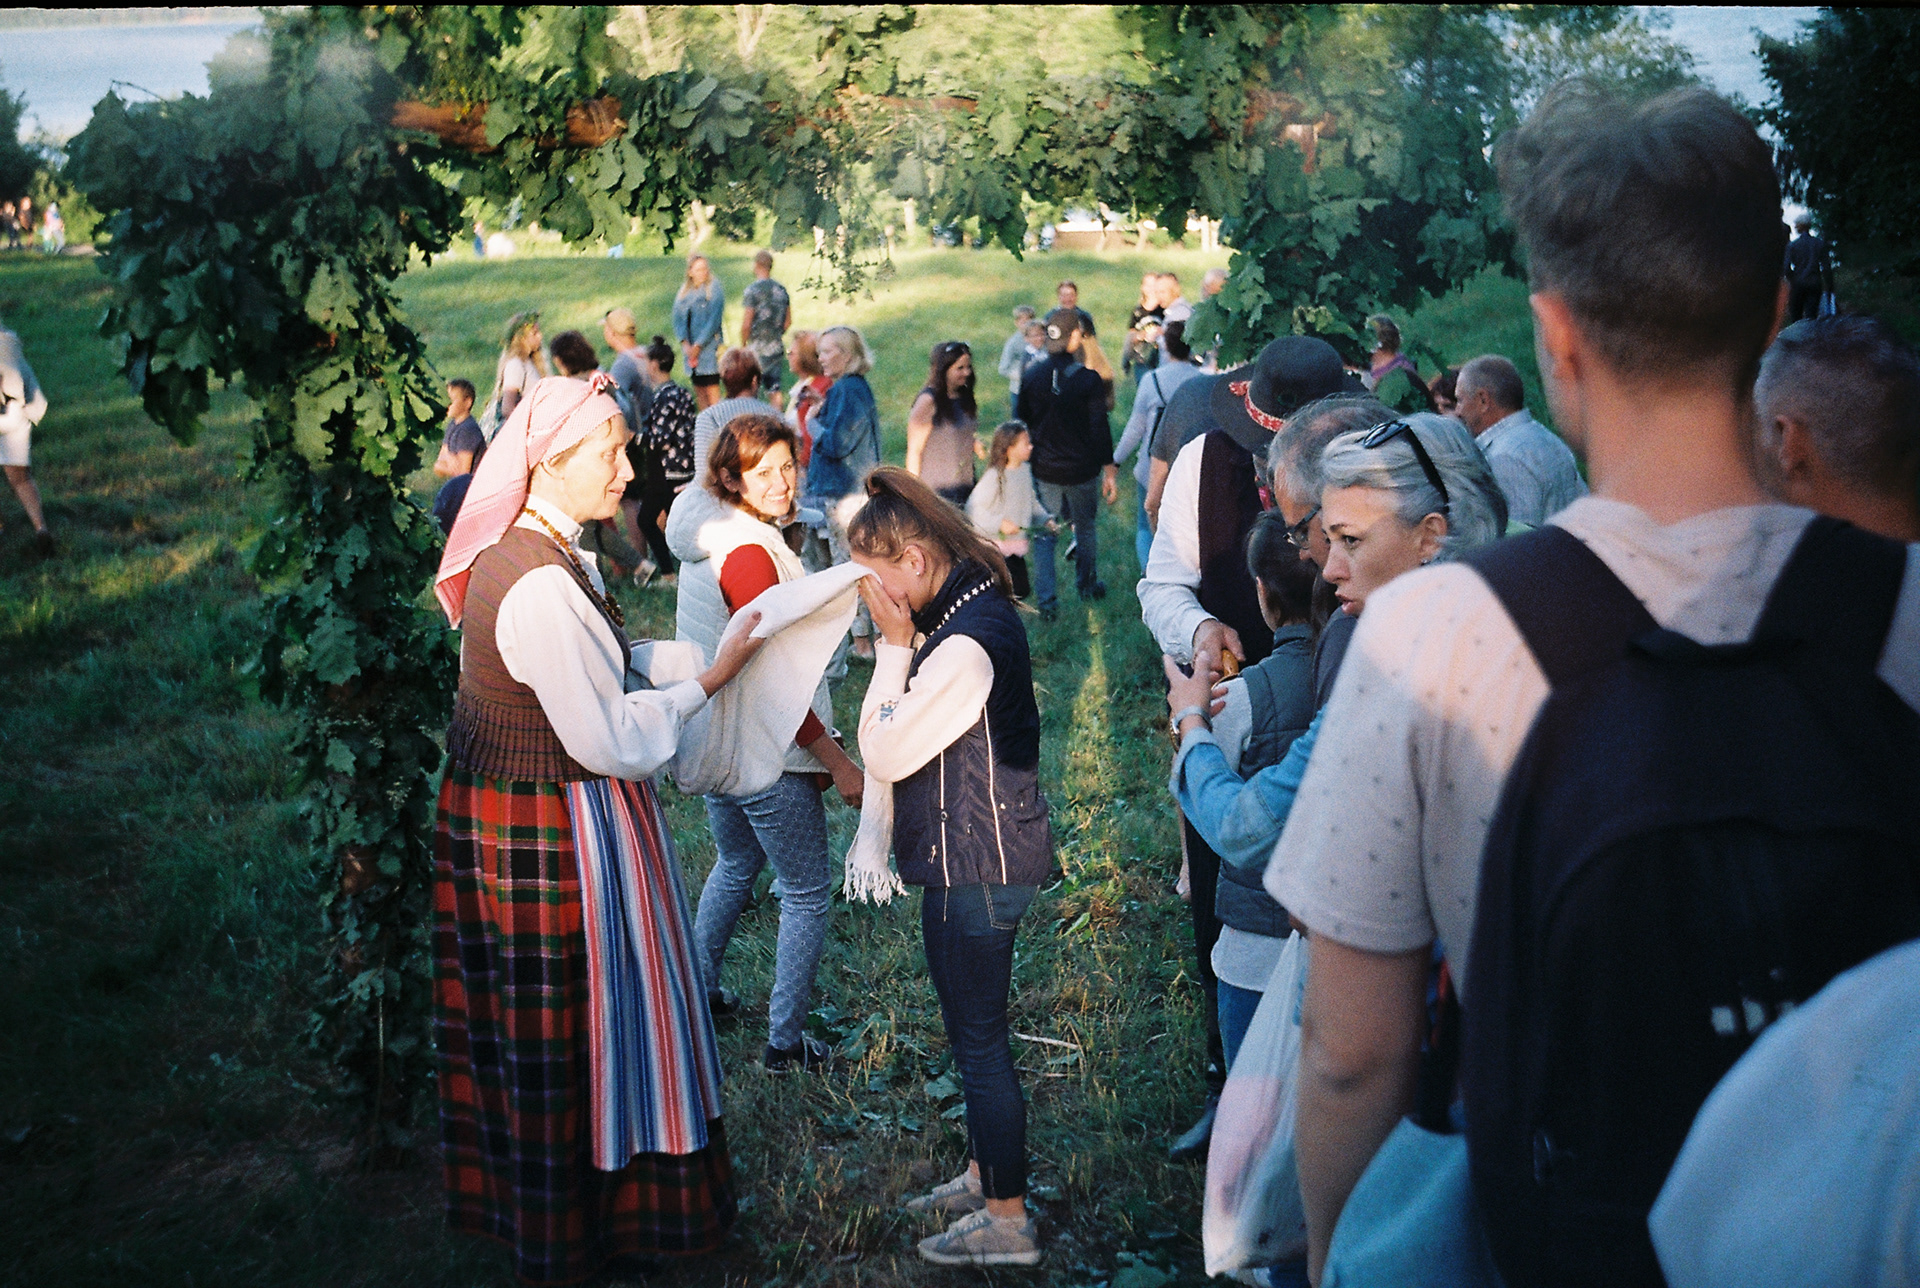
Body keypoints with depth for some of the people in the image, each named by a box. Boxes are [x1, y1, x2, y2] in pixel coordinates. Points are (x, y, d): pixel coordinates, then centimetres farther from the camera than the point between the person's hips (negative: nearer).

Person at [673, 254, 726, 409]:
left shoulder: (714, 288, -4)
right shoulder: (684, 291, 12)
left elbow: (714, 321, -9)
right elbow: (678, 319, 8)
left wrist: (698, 345, -11)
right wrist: (684, 343, -8)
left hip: (709, 347, -5)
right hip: (690, 347, 5)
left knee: (712, 390, -10)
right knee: (698, 390, 8)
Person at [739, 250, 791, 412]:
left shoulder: (752, 290, -11)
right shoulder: (781, 290, 7)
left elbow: (746, 324, -12)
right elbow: (788, 321, 12)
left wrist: (743, 345, 1)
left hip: (757, 349, -5)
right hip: (777, 348, 5)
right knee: (775, 390, 8)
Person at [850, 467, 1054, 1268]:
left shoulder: (963, 646, -26)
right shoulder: (979, 609, 5)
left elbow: (883, 754, -20)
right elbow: (892, 743, 12)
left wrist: (894, 645, -17)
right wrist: (904, 644, 0)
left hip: (975, 868, -10)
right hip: (979, 857, 10)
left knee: (979, 1042, 3)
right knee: (975, 1031, 23)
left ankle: (1007, 1222, 16)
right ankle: (984, 1174, 39)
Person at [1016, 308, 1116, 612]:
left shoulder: (1031, 377, -5)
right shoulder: (1089, 380, -14)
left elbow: (1022, 426, 4)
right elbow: (1101, 429, -12)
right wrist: (1110, 472, -4)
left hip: (1043, 470, 2)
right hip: (1082, 471, -1)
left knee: (1044, 535, 9)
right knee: (1086, 528, 19)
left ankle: (1046, 599, 3)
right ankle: (1086, 585, 35)